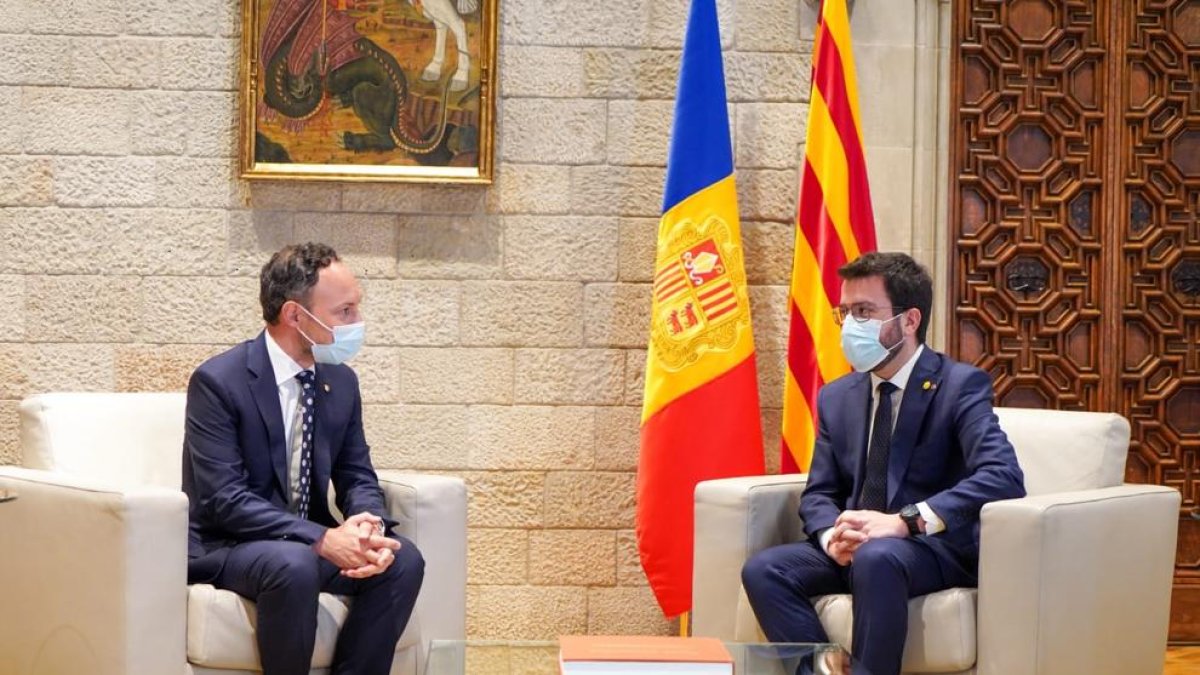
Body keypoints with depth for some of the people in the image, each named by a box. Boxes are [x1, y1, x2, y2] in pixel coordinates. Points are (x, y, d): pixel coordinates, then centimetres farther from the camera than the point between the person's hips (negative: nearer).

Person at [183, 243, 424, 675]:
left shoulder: (341, 381, 4)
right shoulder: (218, 381, -16)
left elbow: (357, 476, 7)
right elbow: (225, 499, -23)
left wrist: (369, 527, -18)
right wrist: (324, 540, -31)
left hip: (309, 542, 6)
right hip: (226, 546, -6)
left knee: (403, 560, -18)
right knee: (294, 565, -36)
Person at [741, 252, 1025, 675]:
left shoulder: (960, 386, -7)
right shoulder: (836, 397, 12)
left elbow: (1004, 477, -21)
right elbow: (819, 493, 14)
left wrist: (903, 522, -30)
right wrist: (833, 535, -12)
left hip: (939, 547, -6)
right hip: (853, 549, 6)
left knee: (876, 558, -38)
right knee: (763, 571, -20)